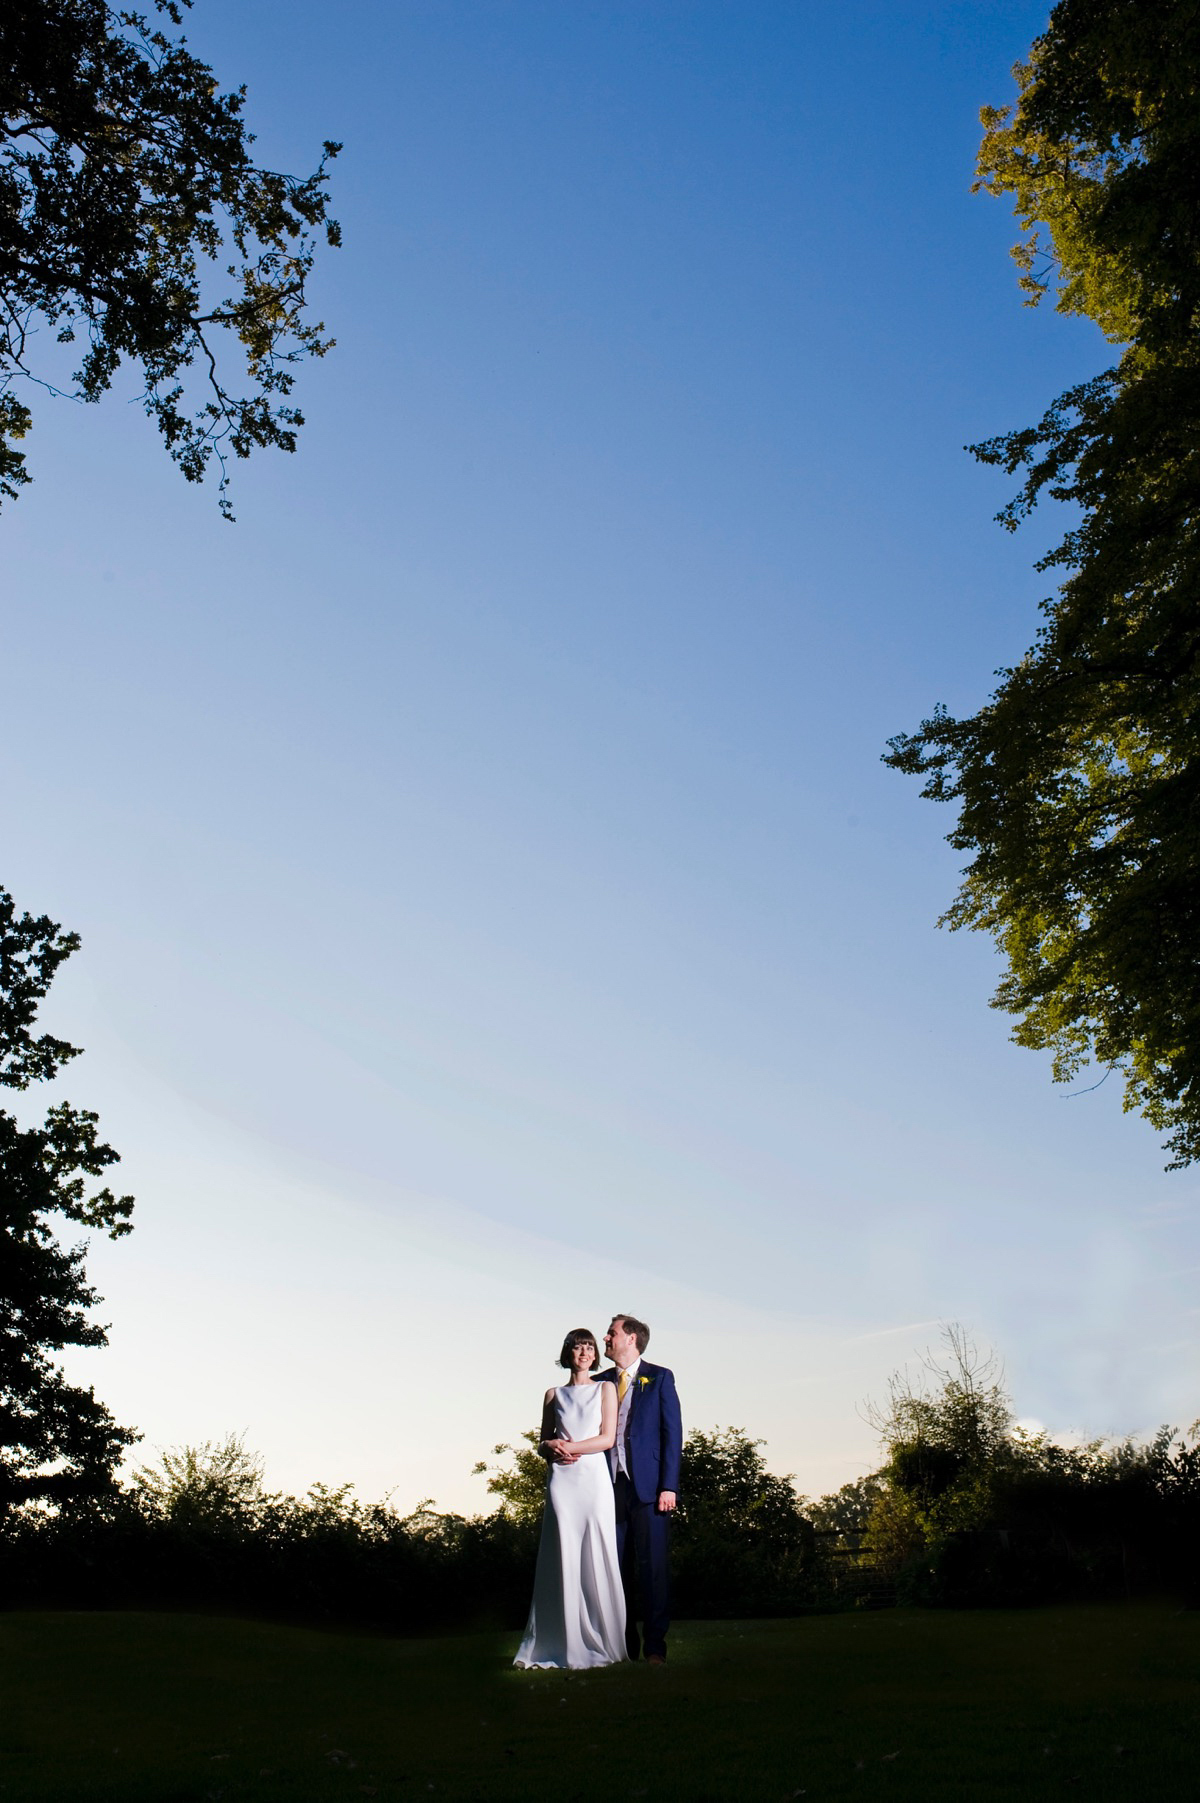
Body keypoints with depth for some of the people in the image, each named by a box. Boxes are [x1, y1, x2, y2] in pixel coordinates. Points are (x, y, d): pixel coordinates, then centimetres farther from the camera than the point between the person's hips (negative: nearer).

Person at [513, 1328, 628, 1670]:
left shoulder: (605, 1389, 9)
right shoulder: (554, 1395, 14)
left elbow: (608, 1438, -1)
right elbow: (543, 1445, 16)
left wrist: (567, 1446, -6)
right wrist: (552, 1449, -6)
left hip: (594, 1478, -1)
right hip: (561, 1481, 2)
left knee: (596, 1560, -3)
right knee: (562, 1559, -3)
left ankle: (598, 1645, 6)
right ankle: (566, 1645, 4)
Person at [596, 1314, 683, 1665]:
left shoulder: (660, 1378, 3)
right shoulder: (601, 1383, 14)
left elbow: (672, 1432, -2)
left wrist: (669, 1486, -9)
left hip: (648, 1486, -4)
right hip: (611, 1485, 4)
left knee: (653, 1566, -3)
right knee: (617, 1567, 6)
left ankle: (654, 1646, 5)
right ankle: (624, 1644, 15)